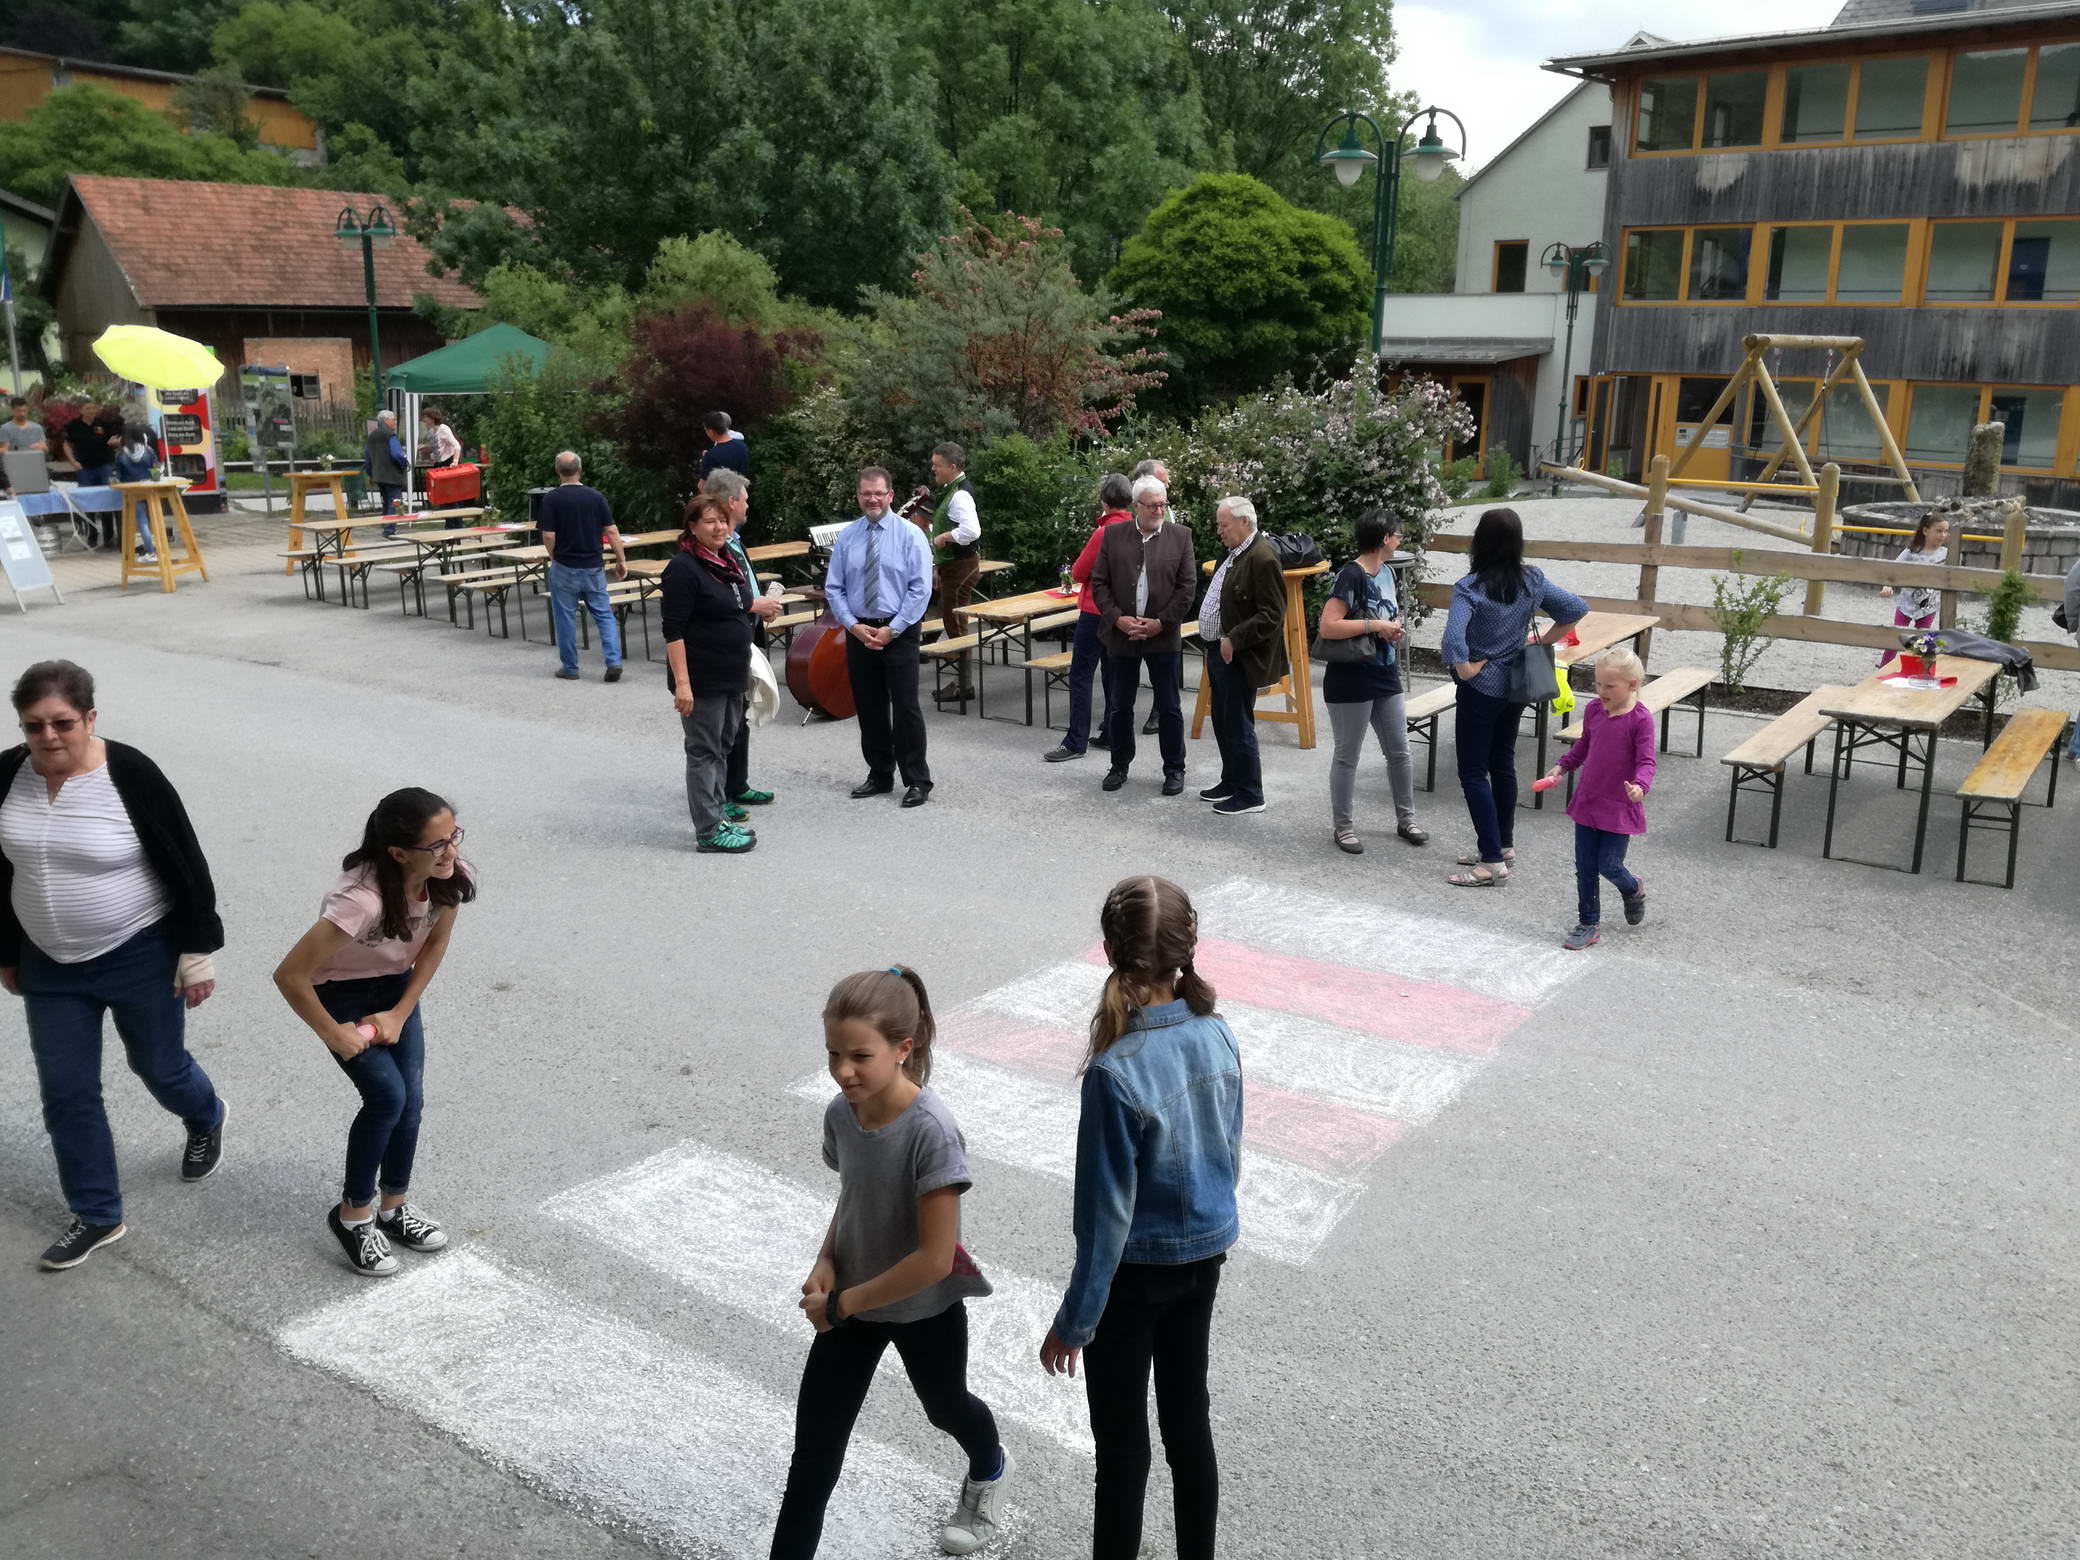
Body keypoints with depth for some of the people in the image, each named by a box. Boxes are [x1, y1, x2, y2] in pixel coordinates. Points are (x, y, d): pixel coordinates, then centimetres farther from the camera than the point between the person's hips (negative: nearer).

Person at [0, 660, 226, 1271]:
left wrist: (197, 953, -11)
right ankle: (97, 1216, 26)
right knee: (65, 1093, 9)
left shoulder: (131, 775, -21)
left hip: (141, 957, -4)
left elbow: (186, 867, -14)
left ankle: (206, 1118, 49)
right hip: (49, 965, 4)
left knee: (158, 1066, 14)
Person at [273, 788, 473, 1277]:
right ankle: (353, 1214, 6)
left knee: (410, 1099, 2)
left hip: (396, 986, 5)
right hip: (340, 993, -5)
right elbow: (290, 975, -34)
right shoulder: (362, 899, -40)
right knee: (387, 1094, -15)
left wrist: (401, 1013, -8)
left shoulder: (449, 874, -23)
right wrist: (333, 1035, -20)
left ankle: (394, 1207, 25)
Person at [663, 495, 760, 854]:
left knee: (723, 747, 16)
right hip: (702, 680, -8)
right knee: (704, 752, -1)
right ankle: (709, 833, 5)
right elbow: (673, 630, -20)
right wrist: (681, 682, -25)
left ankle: (719, 816, 27)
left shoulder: (729, 560, 10)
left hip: (731, 676, 8)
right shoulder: (683, 568, -16)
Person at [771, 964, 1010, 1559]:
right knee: (815, 1442, 5)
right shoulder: (840, 1114, -14)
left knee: (943, 1405, 25)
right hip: (849, 1300, 4)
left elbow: (934, 1258, -29)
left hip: (926, 1309, -4)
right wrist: (826, 1261, -11)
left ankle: (989, 1468, 59)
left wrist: (841, 1304, -21)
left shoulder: (931, 1133, -33)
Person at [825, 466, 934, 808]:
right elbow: (833, 588, 5)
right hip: (857, 632, 4)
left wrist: (892, 629, -14)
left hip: (899, 632, -4)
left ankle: (917, 781, 6)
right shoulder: (846, 537, 5)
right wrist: (852, 625, -9)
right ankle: (880, 775, 24)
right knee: (869, 708, 11)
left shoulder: (910, 535, -4)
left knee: (906, 708, -4)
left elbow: (920, 589, -9)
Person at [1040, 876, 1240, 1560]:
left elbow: (1107, 1211, -22)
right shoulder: (1219, 1035, -9)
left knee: (1122, 1442, 12)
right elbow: (1230, 1155, 5)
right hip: (1205, 1253, 6)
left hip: (1137, 1269, -6)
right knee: (1189, 1424, 22)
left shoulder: (1116, 1073, -29)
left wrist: (1075, 1320, -10)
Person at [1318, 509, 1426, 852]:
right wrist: (1374, 625, -23)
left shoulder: (1386, 573, 9)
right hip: (1351, 680, -8)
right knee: (1347, 756, 5)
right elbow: (1328, 626, -26)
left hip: (1386, 676, 8)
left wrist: (1395, 629, 3)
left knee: (1400, 752, 13)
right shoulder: (1352, 576, -17)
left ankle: (1405, 819, 27)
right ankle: (1343, 826, 17)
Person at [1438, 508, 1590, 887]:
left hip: (1481, 688, -7)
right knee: (1503, 763, 19)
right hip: (1516, 684, 7)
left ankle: (1492, 863, -2)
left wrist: (1465, 669, -17)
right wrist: (1543, 643, 6)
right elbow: (1577, 608, 2)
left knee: (1473, 772, 0)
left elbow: (1452, 638, -33)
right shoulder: (1532, 581, -1)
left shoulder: (1470, 587, -20)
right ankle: (1503, 845, 31)